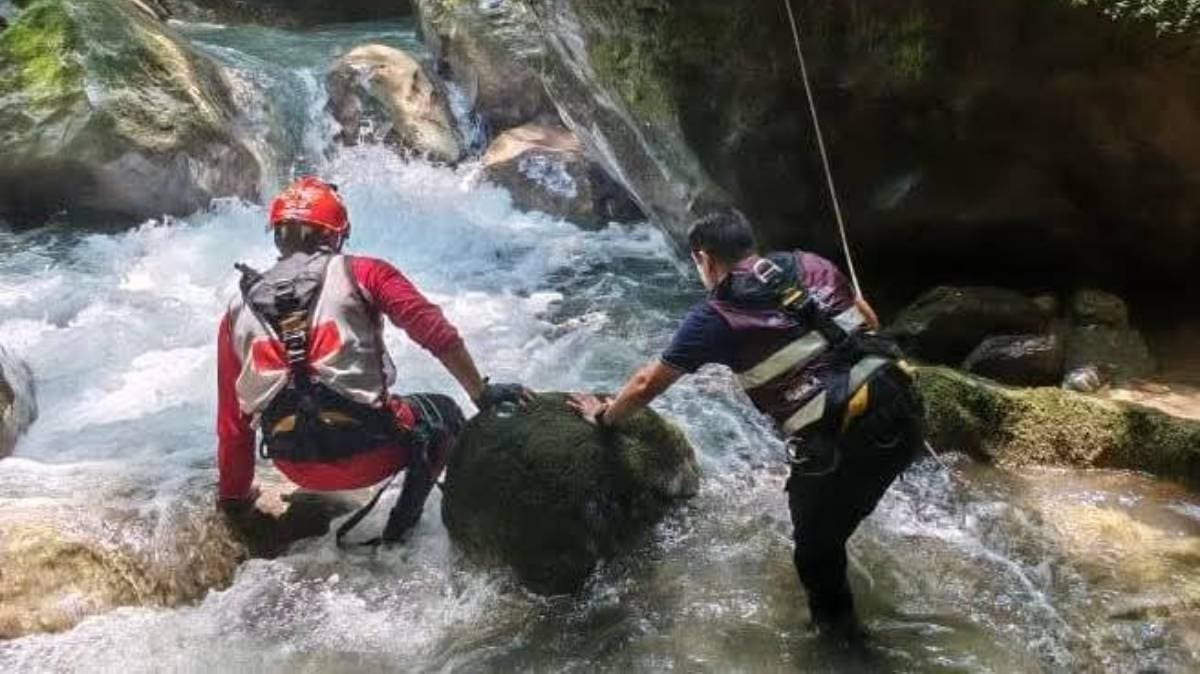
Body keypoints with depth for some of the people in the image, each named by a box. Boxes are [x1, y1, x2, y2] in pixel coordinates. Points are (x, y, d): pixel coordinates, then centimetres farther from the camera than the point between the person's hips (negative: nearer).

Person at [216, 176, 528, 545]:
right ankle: (400, 526, 11)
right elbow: (434, 329, -11)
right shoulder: (361, 273, 2)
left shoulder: (238, 311, 11)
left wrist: (233, 500, 26)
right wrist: (482, 394, -4)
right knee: (443, 412, 24)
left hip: (297, 469, 5)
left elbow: (232, 422, 15)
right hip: (367, 452, -5)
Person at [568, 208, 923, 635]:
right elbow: (870, 322, 24)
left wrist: (604, 416, 29)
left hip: (845, 442, -6)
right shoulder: (810, 265, 13)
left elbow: (648, 384, 11)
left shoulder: (714, 317, 1)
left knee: (815, 543, 20)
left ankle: (835, 624, 38)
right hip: (903, 407, 6)